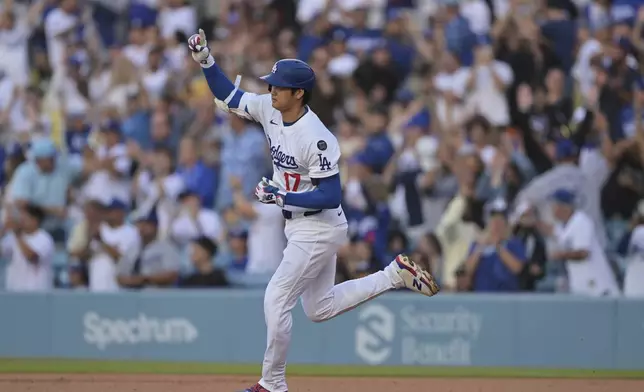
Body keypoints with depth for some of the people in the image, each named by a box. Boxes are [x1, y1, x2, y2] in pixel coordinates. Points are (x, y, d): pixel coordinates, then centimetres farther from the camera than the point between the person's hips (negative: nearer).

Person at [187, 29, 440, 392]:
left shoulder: (316, 139, -28)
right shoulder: (269, 109, -4)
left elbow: (331, 196, -26)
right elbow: (228, 95, 6)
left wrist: (280, 197, -28)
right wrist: (206, 59, -8)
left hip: (319, 230, -10)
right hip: (301, 226, 10)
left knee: (277, 301, -6)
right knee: (320, 308, 19)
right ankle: (396, 274, 25)